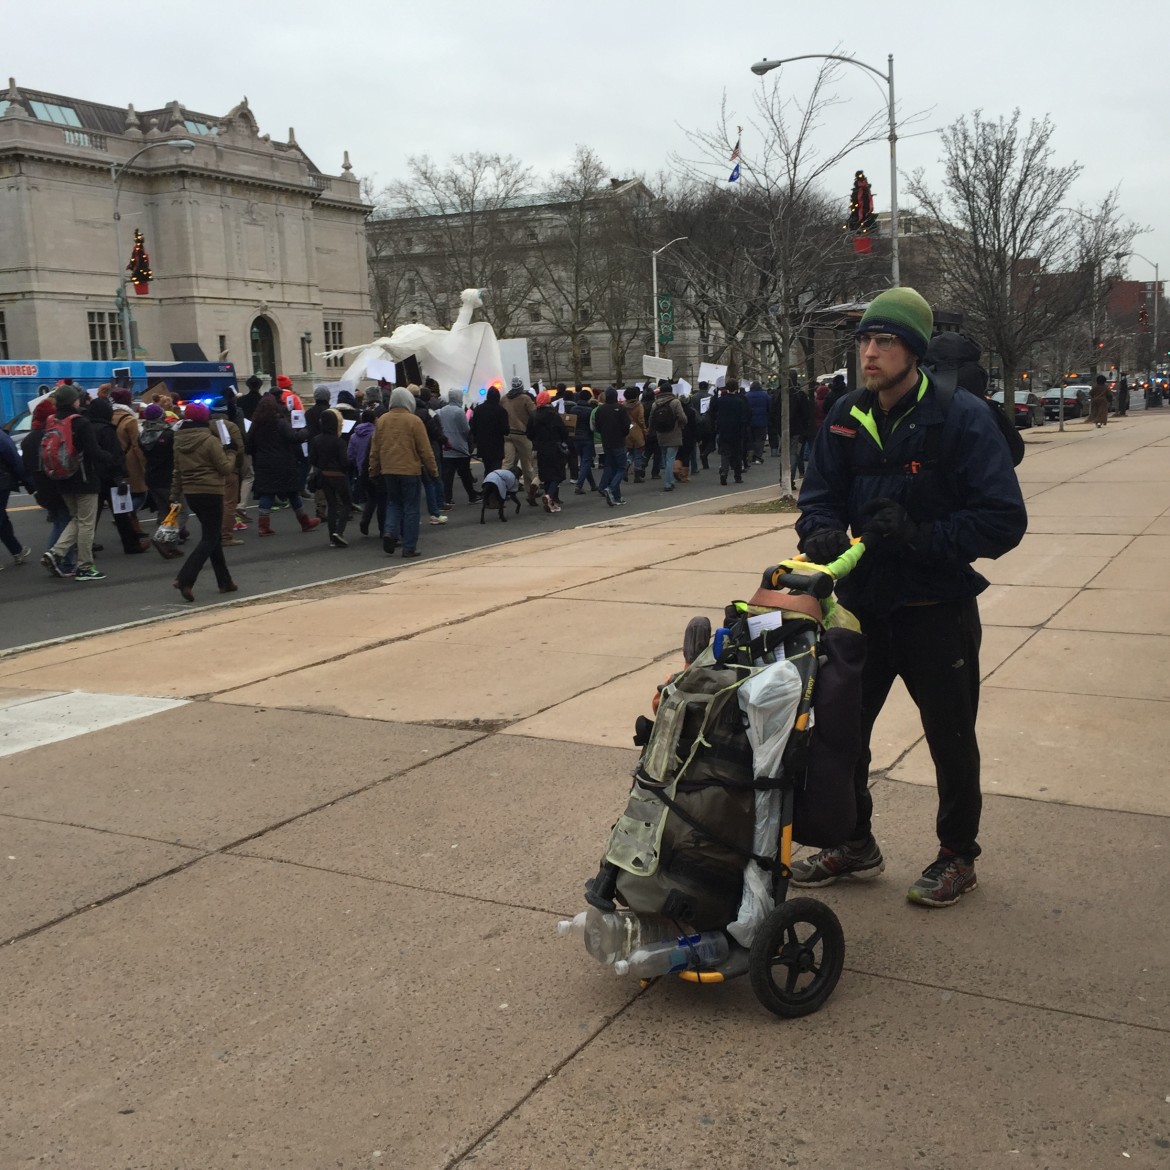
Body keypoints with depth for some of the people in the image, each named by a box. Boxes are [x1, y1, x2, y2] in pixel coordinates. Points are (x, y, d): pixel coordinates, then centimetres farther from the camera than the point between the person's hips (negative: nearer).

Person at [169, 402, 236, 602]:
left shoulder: (179, 442, 7)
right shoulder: (210, 441, -14)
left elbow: (177, 471, 12)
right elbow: (225, 467, -11)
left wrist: (175, 494, 17)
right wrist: (230, 453, 7)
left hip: (190, 493, 7)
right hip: (211, 493, -7)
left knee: (214, 536, 17)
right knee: (209, 539, -3)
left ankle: (224, 581, 22)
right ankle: (185, 579, -18)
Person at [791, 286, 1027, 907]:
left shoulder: (960, 416, -15)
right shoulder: (846, 419, 0)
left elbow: (1004, 520, -17)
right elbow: (820, 496, 4)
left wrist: (922, 537, -28)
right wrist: (821, 532, -19)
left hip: (937, 610, -5)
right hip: (863, 603, 5)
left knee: (950, 738, 11)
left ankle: (957, 854, 32)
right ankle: (854, 843, 33)